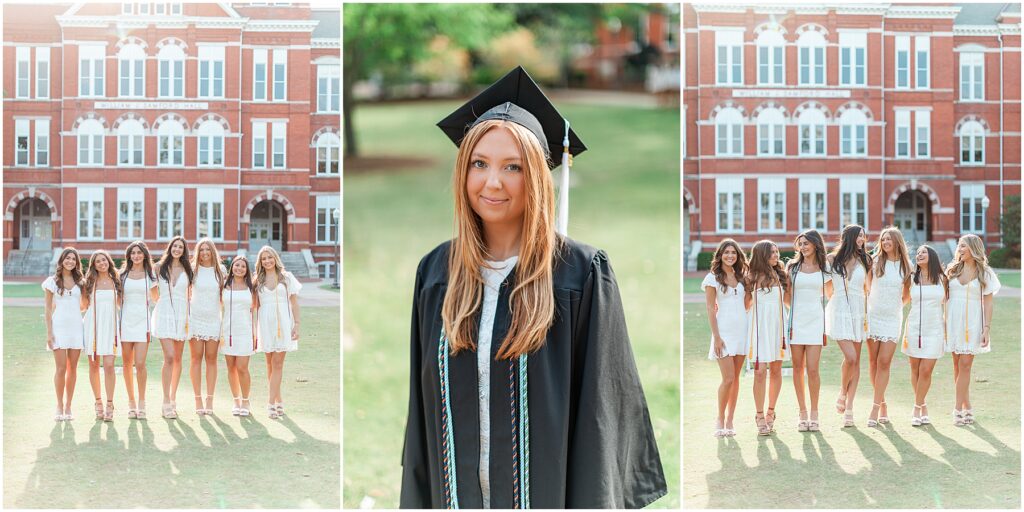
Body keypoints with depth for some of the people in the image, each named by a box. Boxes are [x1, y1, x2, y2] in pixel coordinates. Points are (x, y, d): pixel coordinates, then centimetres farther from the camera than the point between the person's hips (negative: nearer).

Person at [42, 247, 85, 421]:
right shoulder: (53, 281, 2)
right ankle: (59, 407, 1)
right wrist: (49, 332, -5)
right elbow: (48, 309, 1)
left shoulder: (79, 282, 10)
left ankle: (68, 407, 9)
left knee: (72, 368, 3)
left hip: (76, 326, 3)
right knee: (61, 368, -8)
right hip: (59, 326, -3)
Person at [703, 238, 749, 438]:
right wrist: (716, 337, -11)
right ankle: (720, 421, 3)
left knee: (736, 378, 4)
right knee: (728, 378, -11)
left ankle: (729, 421, 10)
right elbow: (711, 309, -5)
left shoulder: (742, 277, 12)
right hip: (724, 330, -5)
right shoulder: (713, 278, -2)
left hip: (742, 329, 5)